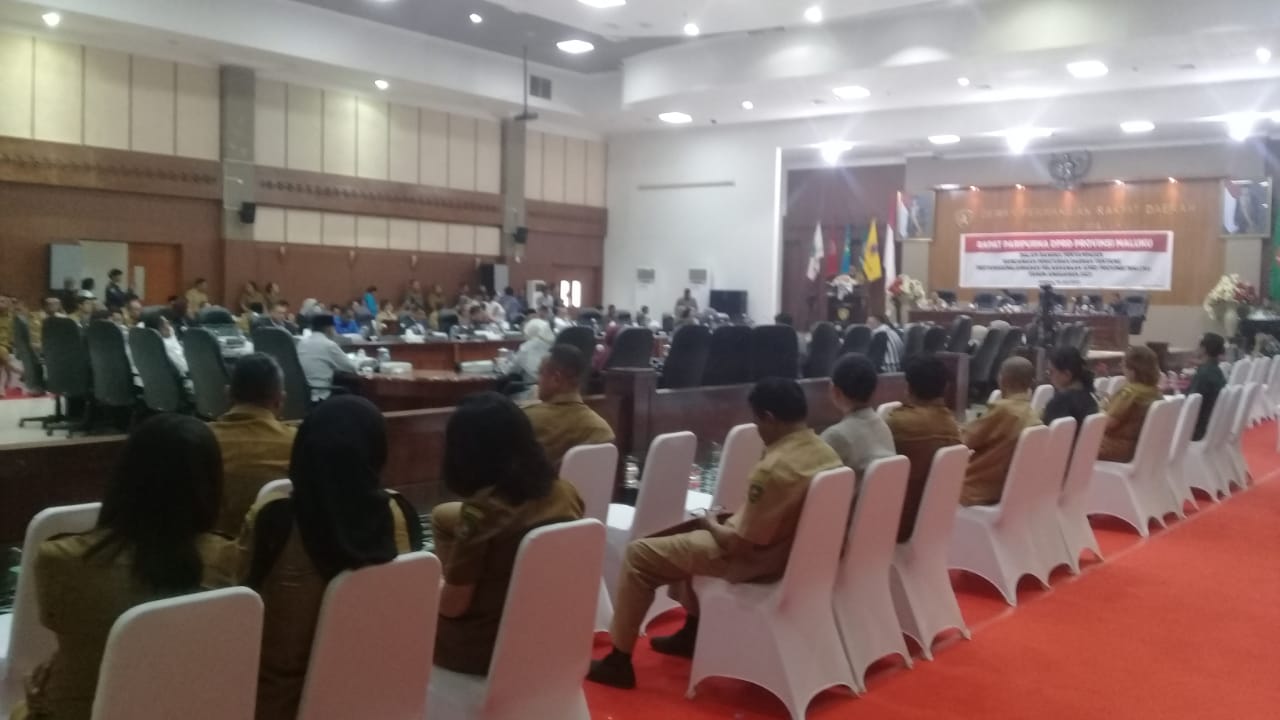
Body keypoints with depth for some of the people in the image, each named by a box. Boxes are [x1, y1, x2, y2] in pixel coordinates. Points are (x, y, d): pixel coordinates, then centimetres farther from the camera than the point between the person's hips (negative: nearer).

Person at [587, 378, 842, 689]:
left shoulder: (773, 469, -31)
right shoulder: (826, 453, -4)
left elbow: (742, 545, -24)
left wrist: (711, 525, -5)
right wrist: (732, 519, 12)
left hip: (754, 559, -9)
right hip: (790, 549, 9)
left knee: (640, 553, -1)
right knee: (687, 537, 30)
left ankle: (619, 661, 6)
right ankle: (692, 632, 37)